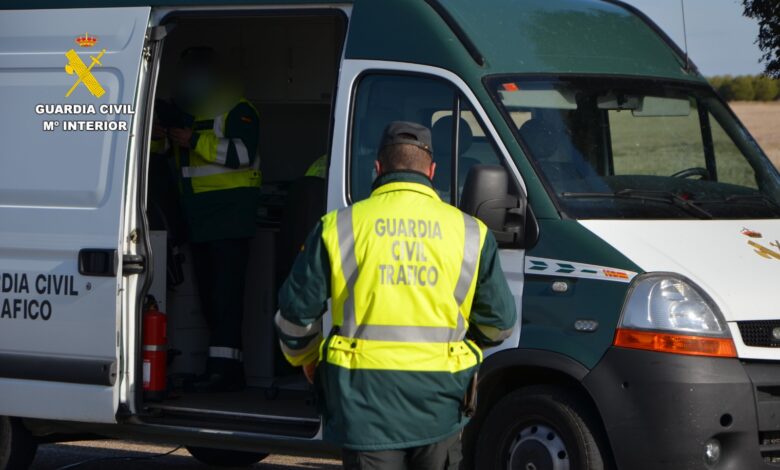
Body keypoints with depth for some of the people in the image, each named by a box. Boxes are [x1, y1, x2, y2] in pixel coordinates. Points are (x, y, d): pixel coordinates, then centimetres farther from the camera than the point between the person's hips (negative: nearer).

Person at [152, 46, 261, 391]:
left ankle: (224, 366, -21)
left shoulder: (237, 111, -4)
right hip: (198, 214, 9)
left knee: (226, 289, -15)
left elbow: (243, 151, -17)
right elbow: (165, 150, 23)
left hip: (230, 210, -9)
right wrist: (158, 137, -1)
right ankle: (230, 367, 10)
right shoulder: (186, 111, 20)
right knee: (208, 291, 7)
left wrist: (195, 140, -21)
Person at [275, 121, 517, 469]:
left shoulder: (340, 227, 1)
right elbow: (499, 323, 9)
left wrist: (304, 357, 25)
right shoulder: (469, 233, 4)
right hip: (439, 405, 1)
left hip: (365, 402, -1)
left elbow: (296, 312, 5)